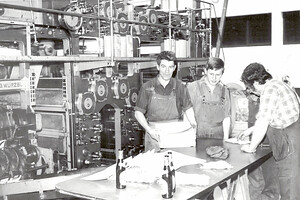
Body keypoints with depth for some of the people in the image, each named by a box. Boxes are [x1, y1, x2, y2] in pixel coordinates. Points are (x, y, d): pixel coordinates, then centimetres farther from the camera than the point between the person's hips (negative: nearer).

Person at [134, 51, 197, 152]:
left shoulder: (180, 86, 2)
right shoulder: (147, 87, -1)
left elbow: (188, 109, 11)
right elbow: (138, 112, 1)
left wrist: (193, 125, -6)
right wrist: (149, 130, -11)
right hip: (155, 135, -1)